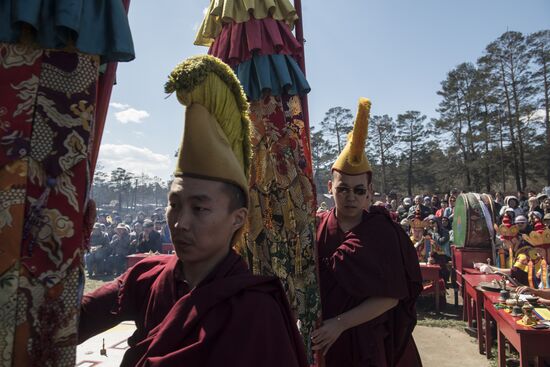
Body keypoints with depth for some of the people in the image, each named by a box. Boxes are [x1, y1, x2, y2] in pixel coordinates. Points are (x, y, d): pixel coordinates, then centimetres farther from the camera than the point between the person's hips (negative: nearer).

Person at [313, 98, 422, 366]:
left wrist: (340, 323, -21)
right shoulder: (314, 228, -8)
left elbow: (391, 296, -14)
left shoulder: (384, 232, -11)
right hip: (321, 341, 2)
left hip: (370, 342, -1)